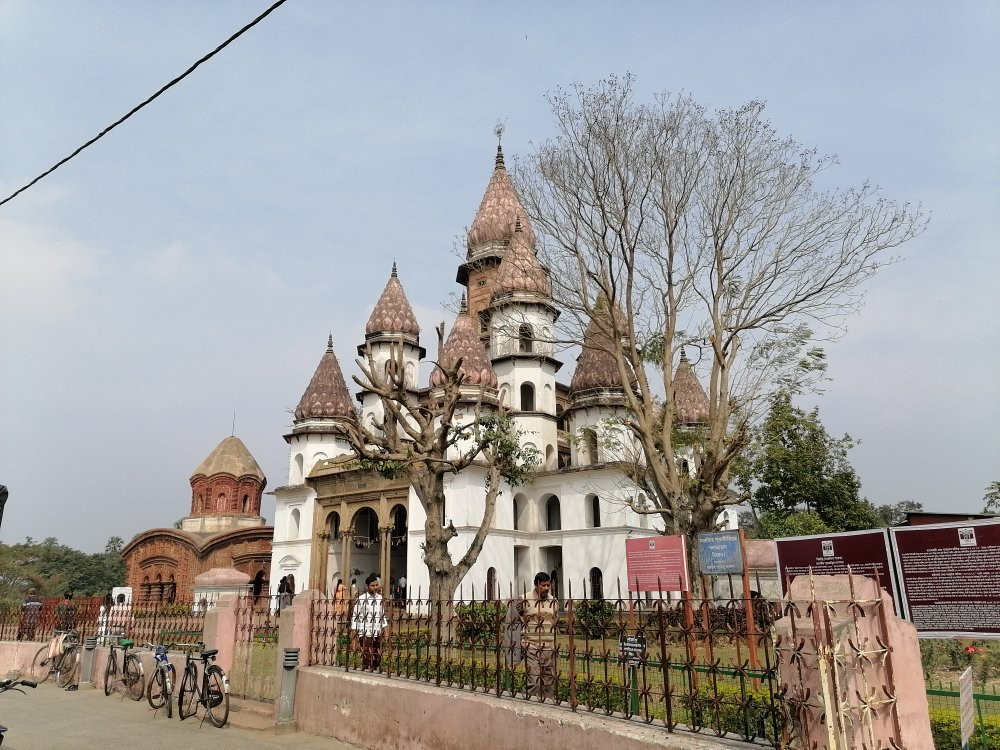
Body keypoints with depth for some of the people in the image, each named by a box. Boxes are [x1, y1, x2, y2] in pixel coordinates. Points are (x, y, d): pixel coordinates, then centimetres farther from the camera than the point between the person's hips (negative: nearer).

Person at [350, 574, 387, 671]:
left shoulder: (380, 598, 7)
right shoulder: (361, 599, -8)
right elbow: (355, 616, -6)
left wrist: (383, 628, 13)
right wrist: (354, 633, -8)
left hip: (377, 633, 5)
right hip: (365, 633, -5)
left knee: (378, 656, 8)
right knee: (367, 657, -5)